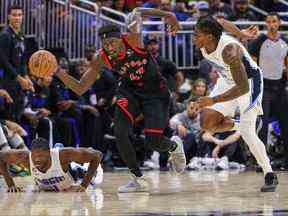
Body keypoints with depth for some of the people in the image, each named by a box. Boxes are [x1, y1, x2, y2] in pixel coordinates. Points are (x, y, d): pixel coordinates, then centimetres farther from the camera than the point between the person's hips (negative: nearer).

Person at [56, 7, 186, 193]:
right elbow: (80, 88, -11)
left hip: (155, 90, -3)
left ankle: (175, 147, 28)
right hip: (130, 91, 3)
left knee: (154, 141, -12)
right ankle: (138, 179, -4)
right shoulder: (101, 59, -16)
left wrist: (167, 15, -2)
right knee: (120, 132, -21)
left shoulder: (133, 37, -23)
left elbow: (137, 12, -2)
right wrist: (59, 72, -25)